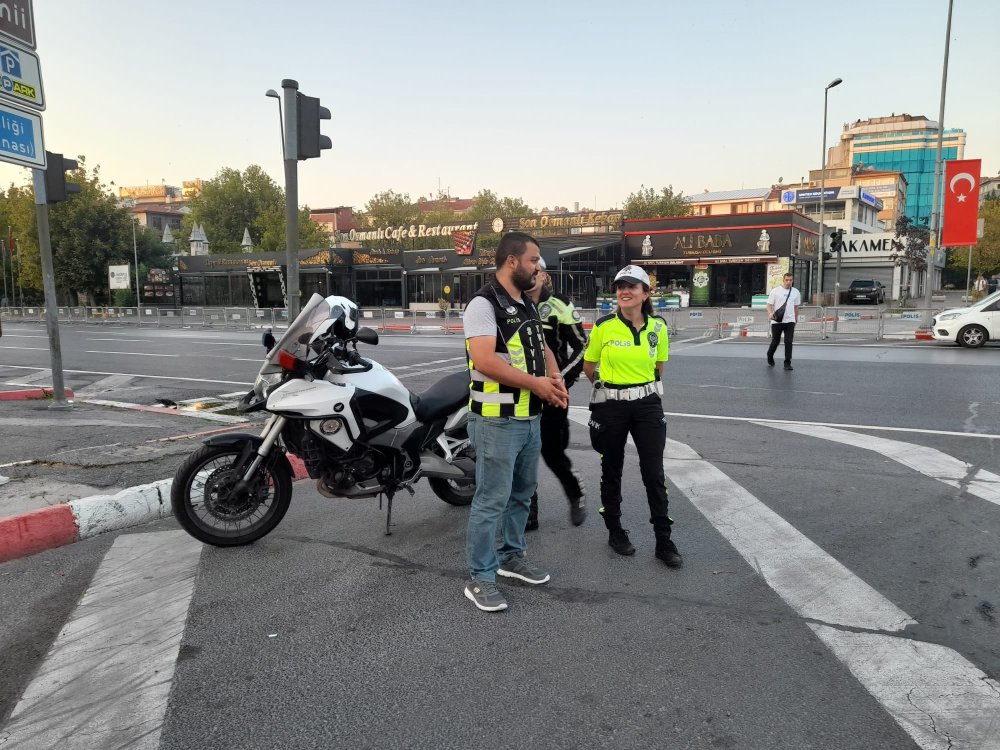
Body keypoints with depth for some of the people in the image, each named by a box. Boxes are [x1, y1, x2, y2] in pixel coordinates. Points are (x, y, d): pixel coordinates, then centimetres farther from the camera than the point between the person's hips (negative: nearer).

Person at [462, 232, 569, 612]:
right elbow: (483, 359, -25)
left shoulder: (528, 305, 16)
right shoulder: (484, 303, -14)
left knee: (521, 493, 19)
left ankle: (512, 556, 36)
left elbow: (542, 347, 24)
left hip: (531, 418, 9)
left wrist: (554, 377, 2)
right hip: (498, 421, -9)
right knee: (491, 500, -2)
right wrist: (535, 383, -19)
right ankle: (480, 578, 9)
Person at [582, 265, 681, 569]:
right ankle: (615, 532, 30)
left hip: (647, 405, 2)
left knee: (654, 474, 2)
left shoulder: (658, 327, 0)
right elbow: (588, 367, 4)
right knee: (611, 471, 12)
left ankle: (664, 541, 14)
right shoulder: (603, 326, -8)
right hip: (610, 406, -1)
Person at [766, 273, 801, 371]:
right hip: (777, 321, -2)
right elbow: (769, 304, -5)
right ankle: (770, 358, 32)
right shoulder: (775, 291, -3)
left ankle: (787, 363, 2)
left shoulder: (796, 292, 8)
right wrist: (770, 313, -23)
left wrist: (796, 318, 19)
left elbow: (796, 307, 17)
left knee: (788, 342, -4)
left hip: (790, 321, 2)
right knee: (775, 341, 7)